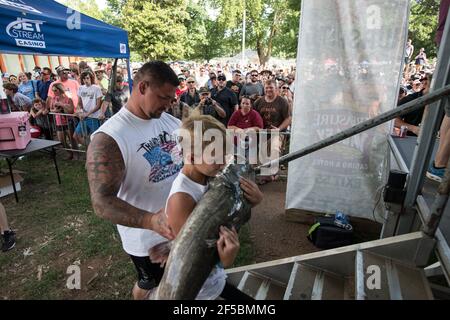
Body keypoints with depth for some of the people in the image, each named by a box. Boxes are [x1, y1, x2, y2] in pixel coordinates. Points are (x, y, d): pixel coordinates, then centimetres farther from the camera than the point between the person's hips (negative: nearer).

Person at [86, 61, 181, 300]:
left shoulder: (171, 122, -3)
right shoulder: (108, 138, -23)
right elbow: (102, 202, -28)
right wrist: (151, 221, -42)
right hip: (147, 238, -5)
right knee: (151, 285, 23)